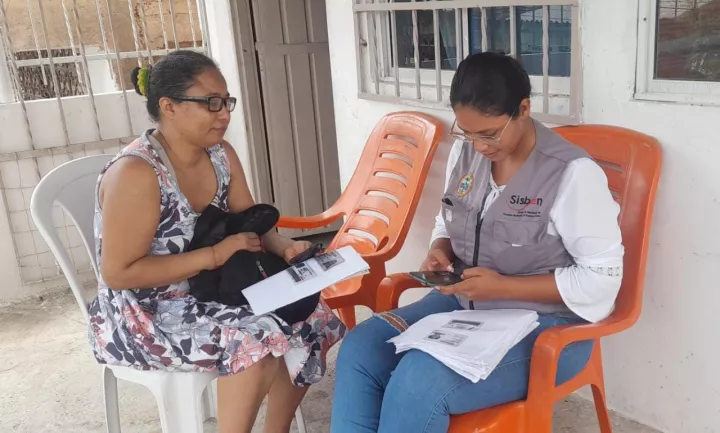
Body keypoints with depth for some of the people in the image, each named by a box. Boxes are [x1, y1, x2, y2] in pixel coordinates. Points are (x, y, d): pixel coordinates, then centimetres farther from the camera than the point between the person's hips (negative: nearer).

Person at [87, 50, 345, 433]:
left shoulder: (221, 155, 0)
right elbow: (118, 273, -23)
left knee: (309, 318, -5)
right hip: (141, 315, -8)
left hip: (207, 292, 8)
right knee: (256, 341, -28)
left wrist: (284, 248, -15)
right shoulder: (135, 173, -23)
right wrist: (215, 255, -25)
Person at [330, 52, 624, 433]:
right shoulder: (465, 151, 3)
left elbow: (601, 278, -16)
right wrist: (440, 252, -6)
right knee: (359, 349, -17)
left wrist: (503, 287, -21)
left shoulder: (572, 173, -17)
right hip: (463, 303, 7)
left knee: (419, 381, -29)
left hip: (544, 324, -6)